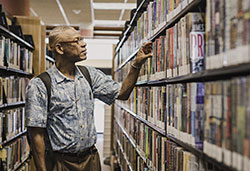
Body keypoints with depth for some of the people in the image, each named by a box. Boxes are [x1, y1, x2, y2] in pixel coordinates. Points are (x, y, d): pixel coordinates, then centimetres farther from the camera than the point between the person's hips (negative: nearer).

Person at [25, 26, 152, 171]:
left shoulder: (90, 75, 5)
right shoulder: (39, 85, -12)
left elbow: (122, 93, 6)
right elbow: (36, 133, -13)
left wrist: (137, 64, -4)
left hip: (91, 159, 5)